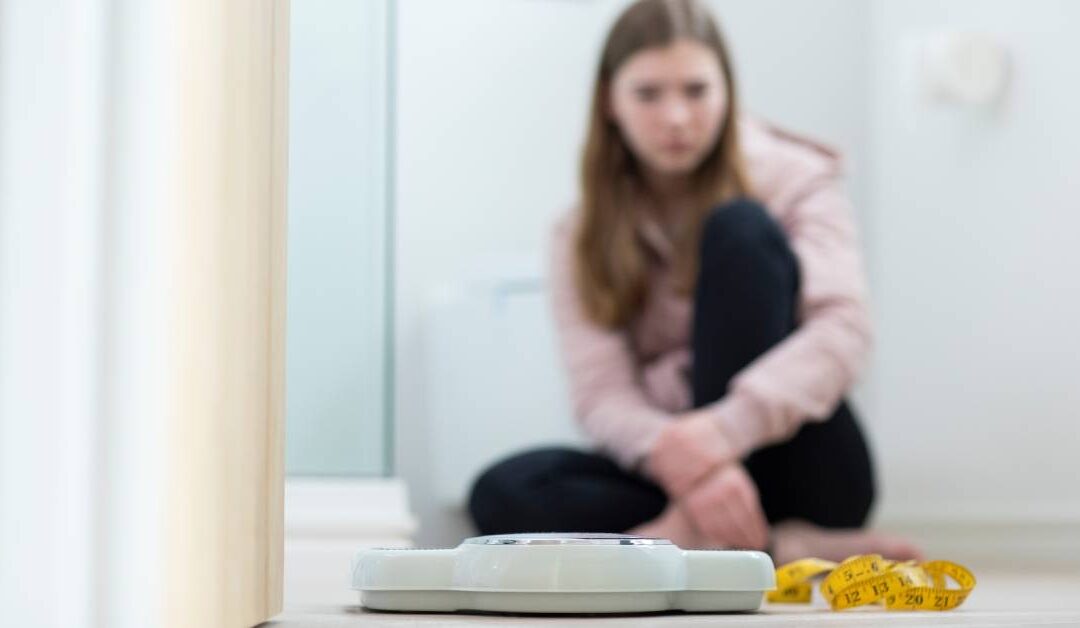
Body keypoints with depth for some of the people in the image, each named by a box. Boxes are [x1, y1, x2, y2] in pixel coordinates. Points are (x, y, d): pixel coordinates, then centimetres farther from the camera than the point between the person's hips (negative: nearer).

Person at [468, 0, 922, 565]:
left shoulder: (793, 180, -1)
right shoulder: (584, 237, 4)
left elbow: (845, 327, -18)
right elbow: (602, 395, -9)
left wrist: (727, 428, -35)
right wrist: (678, 458, -33)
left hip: (804, 470, -2)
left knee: (740, 228, -21)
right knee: (503, 494, -25)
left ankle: (703, 535, -30)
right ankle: (779, 546, -30)